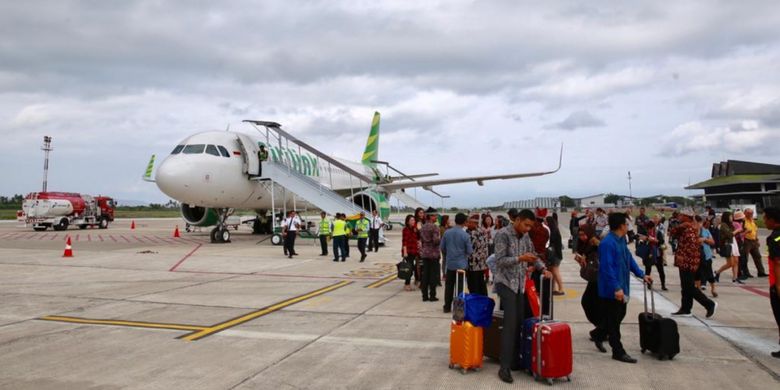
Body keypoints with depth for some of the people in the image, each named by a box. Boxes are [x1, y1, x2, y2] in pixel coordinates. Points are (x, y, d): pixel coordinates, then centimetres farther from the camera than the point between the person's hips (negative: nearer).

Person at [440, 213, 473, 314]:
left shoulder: (447, 232, -4)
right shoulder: (465, 235, -13)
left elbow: (441, 247, 3)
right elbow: (470, 251, -9)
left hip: (449, 263, 3)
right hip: (461, 264, -3)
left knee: (449, 286, 12)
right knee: (459, 287, 6)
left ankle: (447, 307, 18)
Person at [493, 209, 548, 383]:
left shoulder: (526, 236, 8)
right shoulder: (502, 234, -13)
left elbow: (533, 255, 16)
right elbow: (499, 261, -18)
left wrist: (543, 268, -1)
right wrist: (520, 258, -27)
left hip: (520, 284, 7)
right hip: (506, 283, -7)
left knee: (519, 322, 6)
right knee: (510, 322, -12)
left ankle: (514, 359, 18)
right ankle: (505, 367, -8)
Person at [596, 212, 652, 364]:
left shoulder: (622, 240, 8)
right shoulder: (607, 243, -24)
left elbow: (629, 260, 18)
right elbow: (607, 268, -28)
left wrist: (642, 275, 15)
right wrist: (616, 288, -30)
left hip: (621, 287, 10)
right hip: (612, 290, -10)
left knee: (619, 315, 22)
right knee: (613, 320, 2)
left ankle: (599, 335, 40)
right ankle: (618, 352, 12)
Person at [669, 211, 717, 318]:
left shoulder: (689, 229, -17)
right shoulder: (684, 228, 13)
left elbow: (693, 245, -25)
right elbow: (672, 233, 12)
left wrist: (682, 256, -22)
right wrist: (679, 227, -4)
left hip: (688, 262, -10)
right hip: (685, 262, 10)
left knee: (689, 287, -5)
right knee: (686, 287, 11)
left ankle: (710, 304, 3)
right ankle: (685, 309, 16)